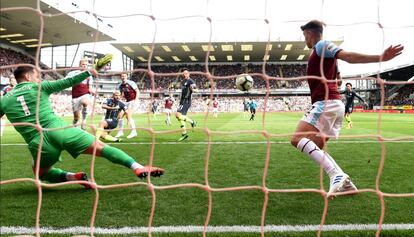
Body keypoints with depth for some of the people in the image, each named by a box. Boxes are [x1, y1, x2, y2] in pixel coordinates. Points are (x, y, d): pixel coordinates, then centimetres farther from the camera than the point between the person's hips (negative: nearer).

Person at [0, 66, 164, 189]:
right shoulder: (39, 87, 10)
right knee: (101, 147, 0)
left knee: (40, 173, 29)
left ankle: (71, 177, 0)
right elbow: (68, 82, 9)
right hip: (59, 130, -2)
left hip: (38, 142, 2)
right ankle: (138, 168, -19)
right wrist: (89, 72, 16)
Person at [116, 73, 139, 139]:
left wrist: (136, 100, -18)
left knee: (128, 115, -19)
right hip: (127, 102, 7)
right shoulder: (121, 86, 9)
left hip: (133, 101, -7)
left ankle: (134, 131, -11)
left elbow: (137, 91, -9)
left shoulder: (131, 83, -10)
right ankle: (121, 131, 13)